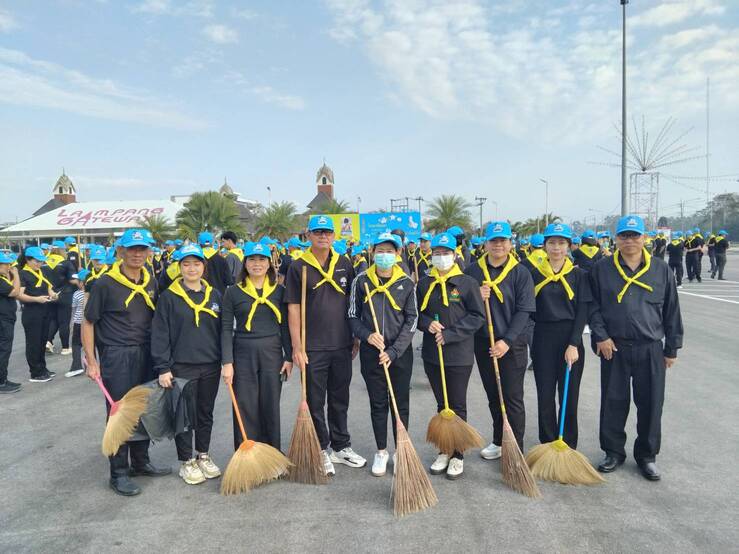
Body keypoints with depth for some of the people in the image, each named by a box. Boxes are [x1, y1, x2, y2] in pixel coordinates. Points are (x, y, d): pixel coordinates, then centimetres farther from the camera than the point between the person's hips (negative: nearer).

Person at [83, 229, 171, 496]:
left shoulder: (151, 283, 6)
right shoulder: (105, 284, -9)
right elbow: (88, 323, -5)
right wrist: (91, 361, -9)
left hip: (146, 354, 5)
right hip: (116, 356, -5)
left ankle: (141, 462, 30)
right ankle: (119, 473, 15)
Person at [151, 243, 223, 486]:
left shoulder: (215, 295, 7)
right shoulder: (168, 297, -4)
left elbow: (223, 330, 11)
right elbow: (160, 335, -6)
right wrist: (163, 368, -10)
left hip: (210, 366, 3)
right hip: (181, 367, -3)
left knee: (206, 414, 14)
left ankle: (203, 456, 31)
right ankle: (186, 461, 22)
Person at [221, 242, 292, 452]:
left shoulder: (279, 290, 5)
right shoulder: (233, 292, 1)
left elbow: (285, 327, 6)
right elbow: (226, 329, -2)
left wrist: (289, 357, 1)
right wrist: (227, 362, -8)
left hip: (272, 354, 1)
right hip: (243, 354, -1)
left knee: (271, 407, 9)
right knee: (245, 409, 4)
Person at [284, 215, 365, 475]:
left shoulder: (344, 264, 6)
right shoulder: (298, 267, -4)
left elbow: (353, 303, 11)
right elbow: (293, 308, -6)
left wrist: (356, 337, 9)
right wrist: (297, 347, -10)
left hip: (342, 345, 4)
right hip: (313, 347, -3)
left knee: (340, 400, 16)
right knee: (315, 403, 7)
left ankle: (341, 447, 31)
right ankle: (321, 450, 22)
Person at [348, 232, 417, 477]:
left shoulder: (407, 283, -2)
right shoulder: (361, 281, -1)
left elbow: (412, 320, -3)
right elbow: (353, 316, 4)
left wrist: (394, 351, -11)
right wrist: (367, 335, -15)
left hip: (400, 353, 0)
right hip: (371, 352, 0)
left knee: (401, 404, 9)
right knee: (377, 404, 11)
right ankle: (381, 452, 27)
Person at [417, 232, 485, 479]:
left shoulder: (467, 283, -6)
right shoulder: (424, 283, 5)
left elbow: (477, 316, -8)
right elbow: (416, 313, 11)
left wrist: (450, 334, -15)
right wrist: (428, 323, -11)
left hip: (459, 354, -3)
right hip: (432, 354, 3)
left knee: (457, 406, 7)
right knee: (442, 405, 15)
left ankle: (458, 456, 20)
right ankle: (444, 451, 28)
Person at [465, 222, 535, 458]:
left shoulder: (521, 273, -6)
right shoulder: (473, 271, 3)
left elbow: (524, 311, -10)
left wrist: (507, 341, -18)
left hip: (512, 344, -4)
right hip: (483, 342, 4)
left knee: (513, 398, 2)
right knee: (493, 396, 16)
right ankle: (499, 441, 32)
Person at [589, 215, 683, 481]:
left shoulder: (661, 270, 4)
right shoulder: (602, 269, 1)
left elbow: (672, 311, 7)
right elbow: (593, 305, 3)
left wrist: (672, 348, 7)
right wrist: (601, 336, -7)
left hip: (651, 349, 1)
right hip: (613, 348, -1)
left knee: (651, 404, 8)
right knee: (613, 402, 8)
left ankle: (647, 455, 26)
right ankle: (614, 452, 24)